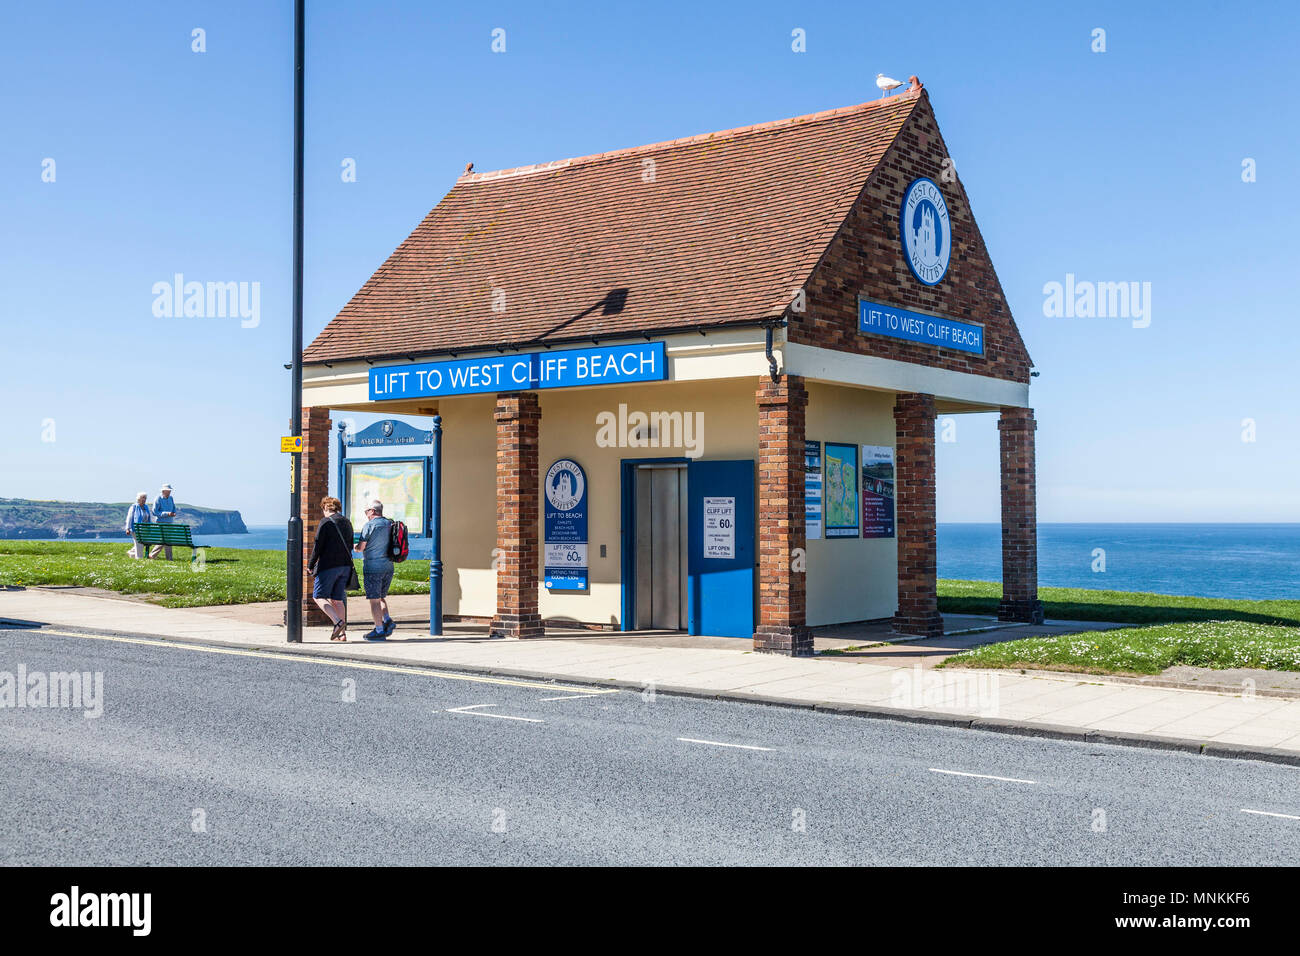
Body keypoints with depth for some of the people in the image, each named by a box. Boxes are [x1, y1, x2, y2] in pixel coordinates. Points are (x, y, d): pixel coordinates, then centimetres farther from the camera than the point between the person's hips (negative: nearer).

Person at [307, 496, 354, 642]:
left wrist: (310, 566, -1)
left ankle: (338, 622, -18)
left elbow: (318, 546, -10)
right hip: (345, 565, 7)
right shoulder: (347, 522, 14)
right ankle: (342, 633, 6)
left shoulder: (326, 522, -8)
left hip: (328, 565, -7)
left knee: (319, 596, 0)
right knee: (337, 599, 11)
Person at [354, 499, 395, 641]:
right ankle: (387, 621, 3)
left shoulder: (369, 525, -10)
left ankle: (379, 631, -1)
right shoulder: (390, 524, 9)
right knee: (380, 597, 20)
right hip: (388, 567, 7)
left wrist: (355, 547, 12)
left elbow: (361, 547, -9)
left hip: (373, 567, -7)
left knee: (374, 600, -1)